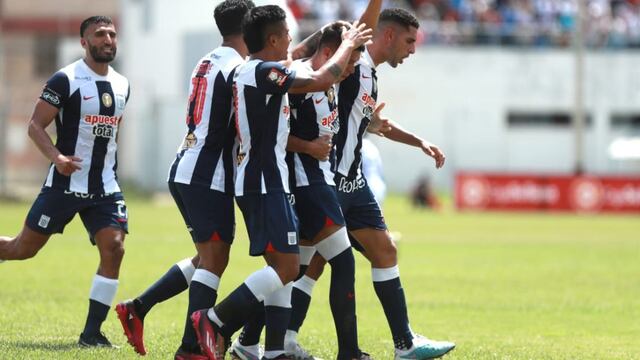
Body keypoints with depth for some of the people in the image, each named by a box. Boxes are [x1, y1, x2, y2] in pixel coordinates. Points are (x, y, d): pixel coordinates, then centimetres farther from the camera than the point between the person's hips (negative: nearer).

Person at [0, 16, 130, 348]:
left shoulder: (121, 85, 11)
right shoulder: (66, 80, -9)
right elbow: (35, 125, -10)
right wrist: (56, 157, -24)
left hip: (105, 187, 5)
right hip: (66, 184, -5)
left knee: (113, 249, -11)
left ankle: (92, 333, -5)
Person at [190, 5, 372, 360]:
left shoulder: (248, 71, 14)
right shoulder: (264, 72, -16)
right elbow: (322, 80, -13)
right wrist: (348, 44, 3)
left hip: (261, 182, 11)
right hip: (265, 184, -11)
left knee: (282, 268, 9)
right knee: (286, 267, -12)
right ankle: (214, 321, -12)